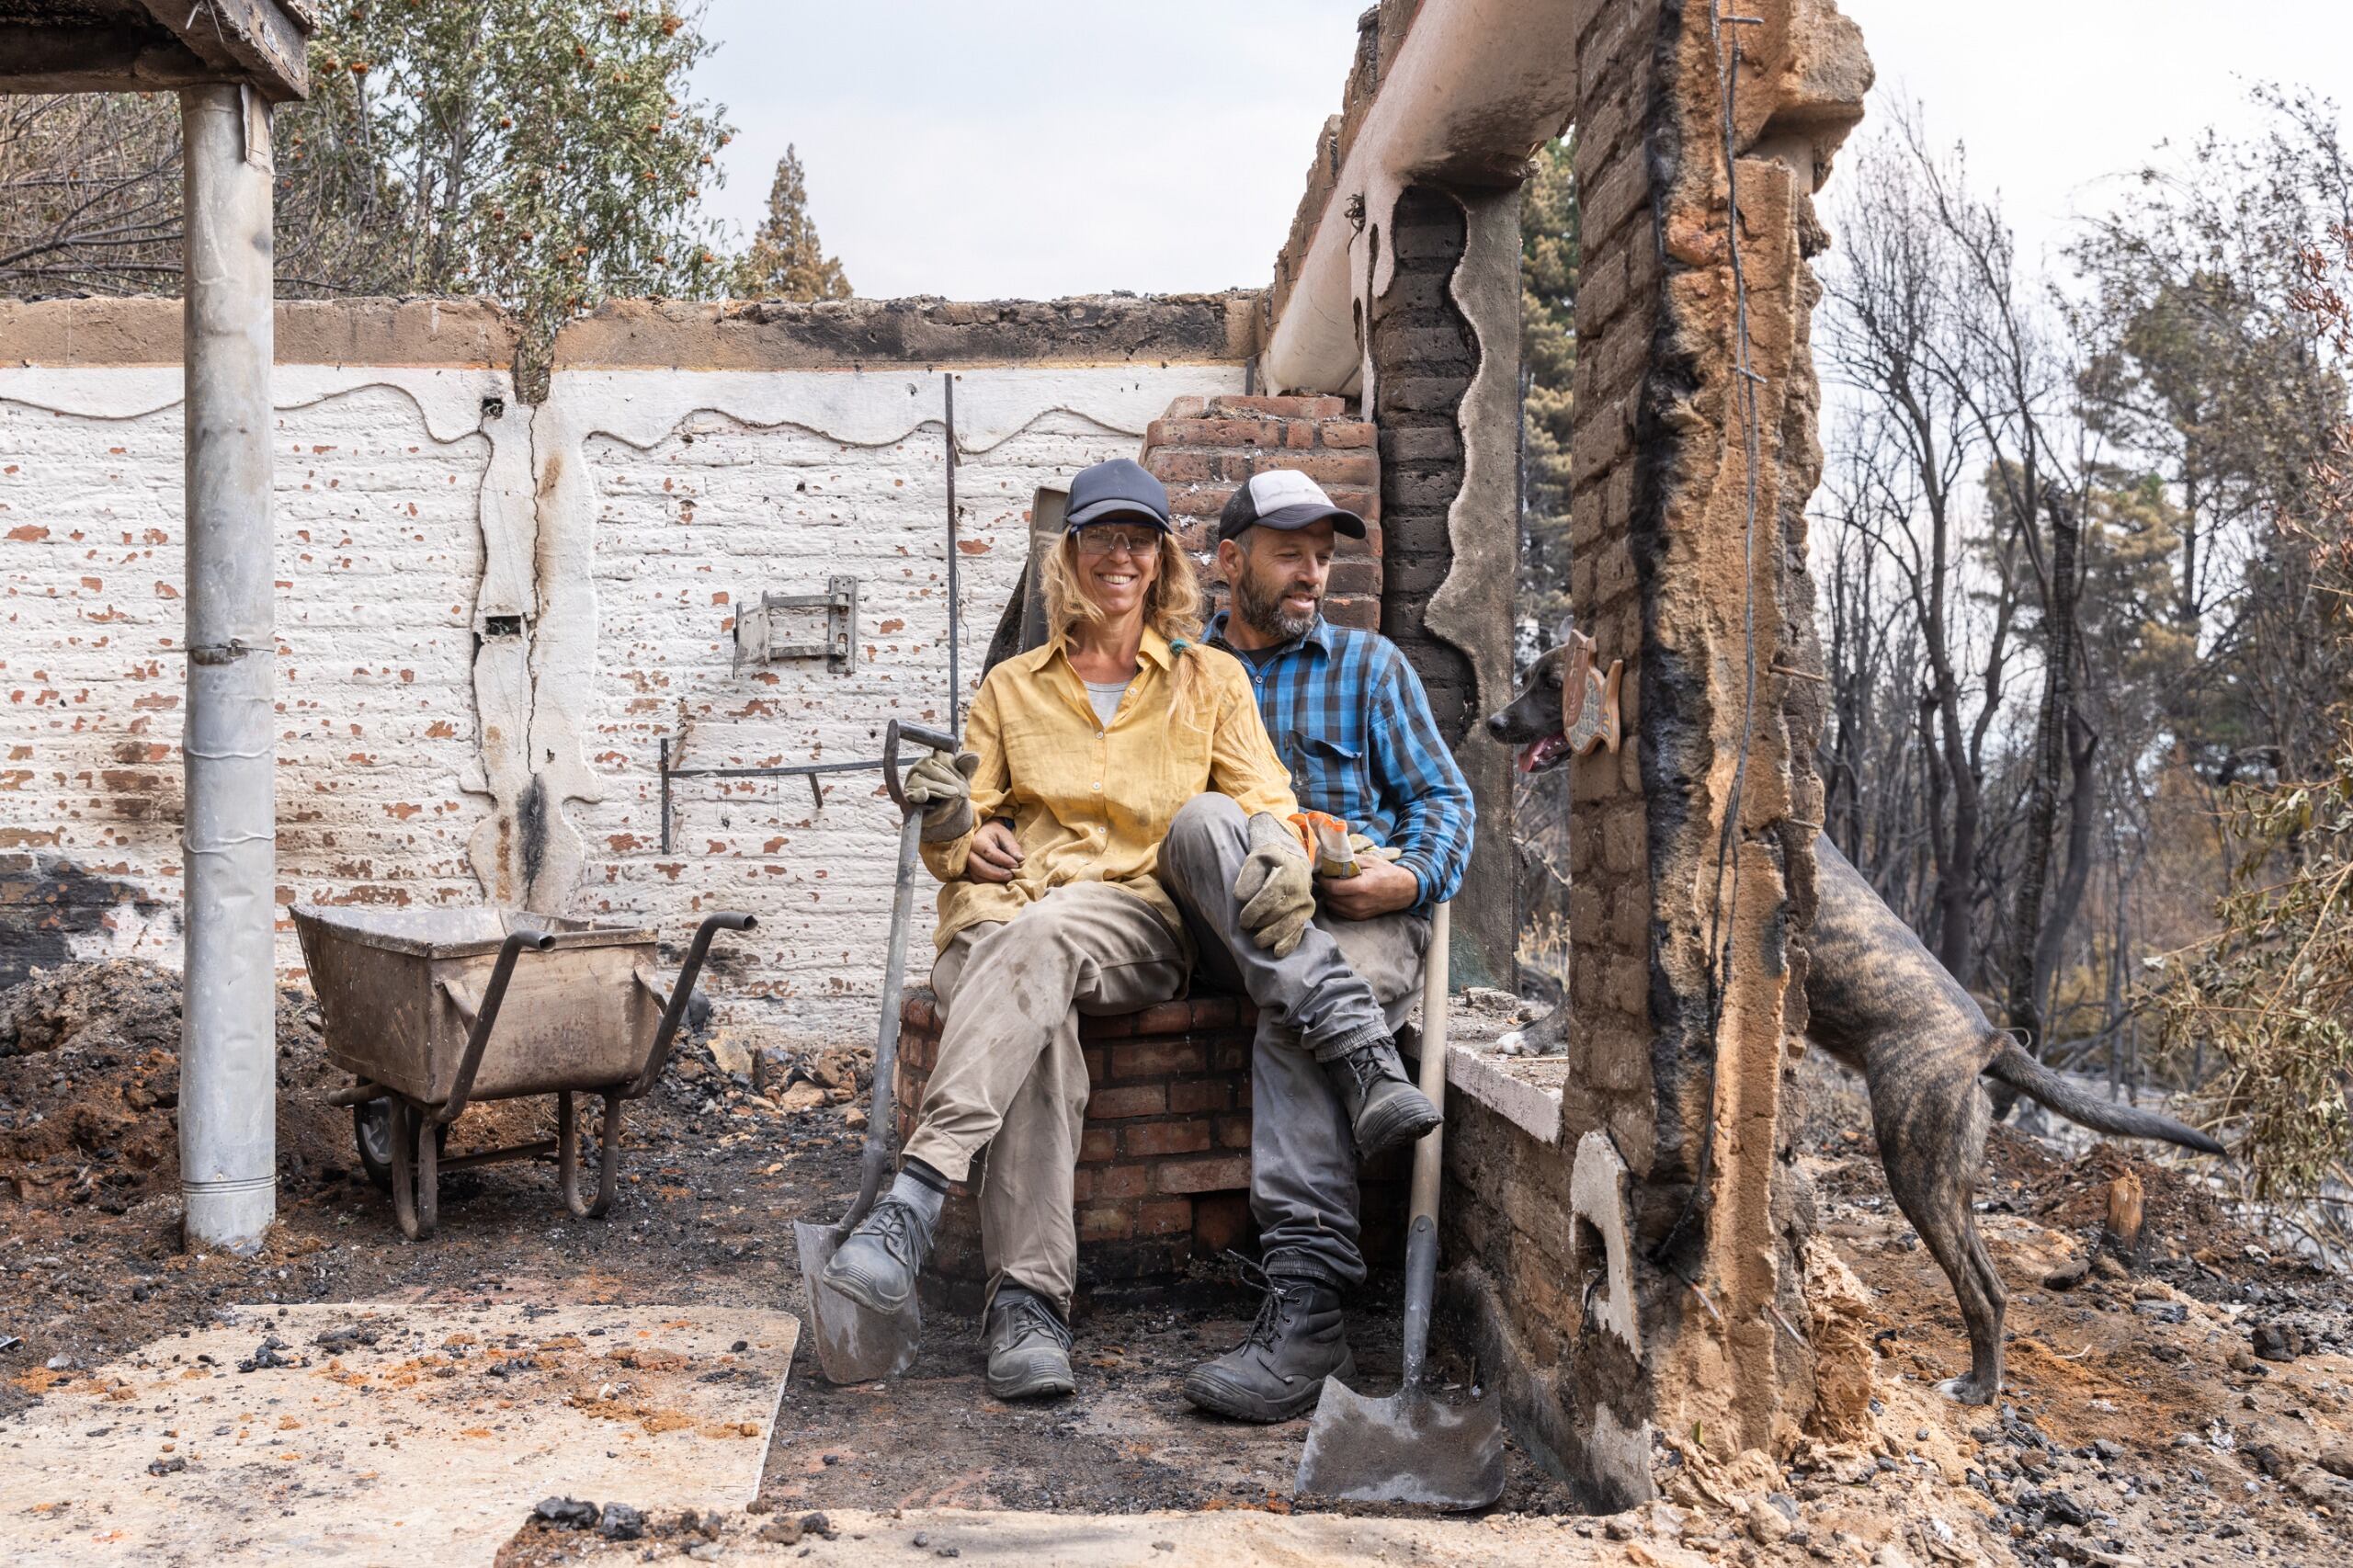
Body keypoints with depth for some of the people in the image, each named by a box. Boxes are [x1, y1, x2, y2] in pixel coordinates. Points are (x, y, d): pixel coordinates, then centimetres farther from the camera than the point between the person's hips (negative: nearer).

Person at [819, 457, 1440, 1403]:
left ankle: (915, 1199, -50)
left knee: (1043, 935, -39)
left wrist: (1280, 849, -14)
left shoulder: (1211, 681, 21)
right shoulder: (1012, 687, 23)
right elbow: (961, 844, 19)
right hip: (1006, 920, 1)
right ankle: (1028, 1300, -46)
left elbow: (1265, 802, 11)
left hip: (1139, 922, -1)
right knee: (1039, 1020, -37)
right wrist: (950, 829, -7)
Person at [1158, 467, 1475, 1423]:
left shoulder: (1369, 664, 19)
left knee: (1288, 1030, -35)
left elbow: (1443, 798, 14)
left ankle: (1305, 1301, -39)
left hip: (1363, 917, -1)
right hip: (1231, 932, 1)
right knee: (1201, 826, -33)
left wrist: (1409, 876, -8)